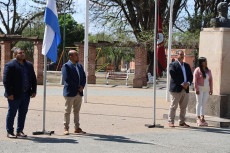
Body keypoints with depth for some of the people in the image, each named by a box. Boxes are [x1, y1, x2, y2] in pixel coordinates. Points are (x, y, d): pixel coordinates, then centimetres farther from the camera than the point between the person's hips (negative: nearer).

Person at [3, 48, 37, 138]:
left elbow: (33, 79, 16)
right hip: (15, 95, -6)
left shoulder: (29, 65, 13)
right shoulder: (10, 65, -7)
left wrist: (34, 91, 7)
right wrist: (9, 93, -16)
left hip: (26, 94, 6)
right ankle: (9, 132, 11)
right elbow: (6, 81, -11)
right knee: (12, 113, 2)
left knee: (23, 113, 10)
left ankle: (20, 131, 21)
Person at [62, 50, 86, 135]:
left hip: (79, 93, 6)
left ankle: (77, 128, 17)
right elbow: (67, 79, -17)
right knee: (67, 111, 1)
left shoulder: (79, 66, 14)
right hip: (70, 93, -6)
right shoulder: (66, 66, -8)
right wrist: (77, 87, -14)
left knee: (76, 111, 11)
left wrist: (82, 86, -6)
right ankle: (66, 129, 8)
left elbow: (84, 77, 12)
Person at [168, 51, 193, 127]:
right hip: (176, 89, -6)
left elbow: (190, 76, 14)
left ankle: (182, 122, 14)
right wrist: (182, 84, -16)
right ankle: (171, 122, 3)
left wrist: (188, 83, -6)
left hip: (185, 89, 6)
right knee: (174, 106, -4)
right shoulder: (173, 65, -1)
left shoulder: (187, 65, 19)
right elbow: (174, 76, -12)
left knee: (183, 107, 7)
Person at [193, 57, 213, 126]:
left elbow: (210, 80, 12)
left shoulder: (208, 71, 11)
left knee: (204, 103, 7)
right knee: (199, 103, -2)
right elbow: (195, 80, -9)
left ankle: (202, 118, 10)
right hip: (200, 89, -5)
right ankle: (198, 119, 1)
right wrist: (196, 89, -14)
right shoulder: (197, 70, -6)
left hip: (206, 89, 5)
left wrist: (211, 89, 7)